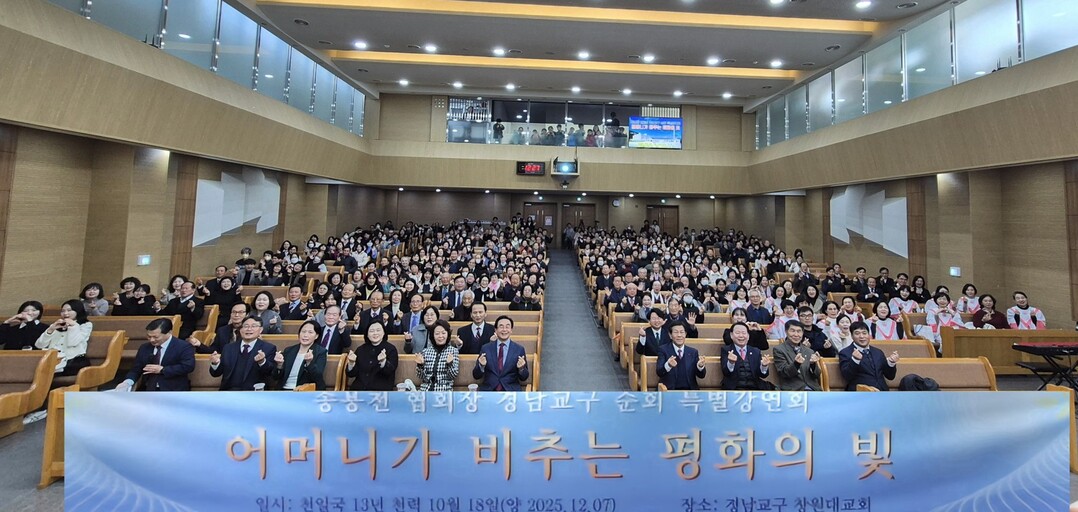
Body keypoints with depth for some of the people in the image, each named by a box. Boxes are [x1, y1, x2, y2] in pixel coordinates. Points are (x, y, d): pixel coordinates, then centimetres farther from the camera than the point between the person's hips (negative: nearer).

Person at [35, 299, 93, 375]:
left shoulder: (86, 325, 12)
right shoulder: (56, 326, 26)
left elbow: (73, 343, -4)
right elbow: (39, 345, 13)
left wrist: (73, 326, 0)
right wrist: (51, 329, 1)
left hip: (74, 361, -5)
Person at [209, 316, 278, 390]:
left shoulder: (269, 348, 1)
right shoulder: (228, 348, 14)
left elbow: (269, 373, -12)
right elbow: (216, 373, 13)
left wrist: (262, 362, -32)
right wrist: (215, 363, -9)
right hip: (228, 391, 3)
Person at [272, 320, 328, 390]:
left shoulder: (320, 352, -1)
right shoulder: (289, 350, 12)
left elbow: (317, 378, -13)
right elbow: (276, 377, 9)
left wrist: (309, 362, -29)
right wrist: (279, 365, -11)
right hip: (285, 390, 4)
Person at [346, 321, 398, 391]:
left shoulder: (391, 349, 3)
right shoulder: (360, 349, 13)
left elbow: (389, 372, -11)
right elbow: (351, 374, 9)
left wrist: (383, 361, -31)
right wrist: (351, 363, -12)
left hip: (381, 388, -3)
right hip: (359, 388, 3)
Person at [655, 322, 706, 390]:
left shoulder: (693, 352, 13)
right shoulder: (663, 350, 4)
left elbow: (701, 375, 7)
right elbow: (659, 372, -9)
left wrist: (700, 366, -16)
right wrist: (668, 365, -31)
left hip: (690, 390, 3)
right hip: (670, 390, -2)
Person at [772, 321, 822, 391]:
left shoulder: (810, 351, 16)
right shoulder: (779, 349, 2)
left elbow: (816, 375, 10)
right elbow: (783, 373, -7)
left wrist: (813, 364, -11)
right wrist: (796, 363, -25)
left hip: (813, 389, 5)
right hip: (792, 389, -5)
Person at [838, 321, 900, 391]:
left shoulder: (878, 352, 16)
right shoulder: (845, 353, -1)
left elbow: (890, 376, 16)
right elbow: (847, 376, -14)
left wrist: (891, 362, -3)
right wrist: (855, 359, -28)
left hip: (882, 391, 5)